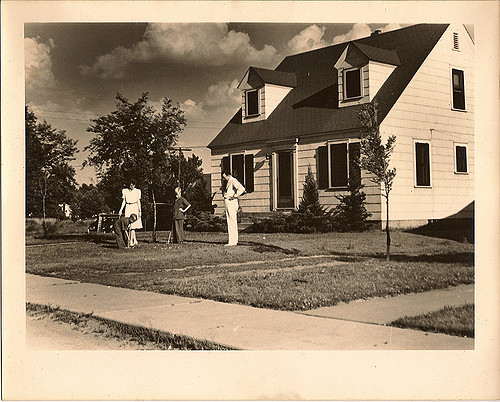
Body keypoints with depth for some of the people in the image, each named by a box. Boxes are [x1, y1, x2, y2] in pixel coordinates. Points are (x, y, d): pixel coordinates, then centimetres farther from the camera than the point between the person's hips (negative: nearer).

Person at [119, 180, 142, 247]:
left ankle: (131, 241, -4)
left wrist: (140, 211, 1)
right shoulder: (124, 191, 8)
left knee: (132, 225, -8)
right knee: (130, 225, -4)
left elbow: (138, 201, 7)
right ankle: (134, 241, 3)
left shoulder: (137, 191, 5)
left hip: (135, 208, -1)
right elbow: (123, 202, 11)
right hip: (128, 208, 1)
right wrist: (121, 210, 4)